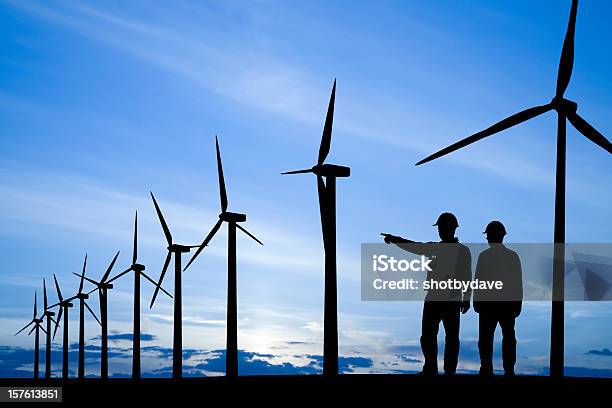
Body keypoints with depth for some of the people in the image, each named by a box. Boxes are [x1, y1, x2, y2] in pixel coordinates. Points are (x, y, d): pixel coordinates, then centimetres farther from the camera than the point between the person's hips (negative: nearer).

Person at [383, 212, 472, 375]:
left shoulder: (463, 250, 2)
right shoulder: (433, 248, 11)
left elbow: (467, 277, -1)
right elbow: (413, 247, -3)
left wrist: (466, 299, -10)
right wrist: (395, 239, -20)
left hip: (452, 301, -3)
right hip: (432, 299, 3)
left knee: (452, 338, 2)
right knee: (427, 337, 2)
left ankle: (450, 371, 10)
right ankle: (430, 369, 14)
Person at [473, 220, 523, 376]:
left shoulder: (484, 255, -7)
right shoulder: (513, 256, 0)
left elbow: (478, 281, -6)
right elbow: (518, 282, 2)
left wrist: (476, 302, 2)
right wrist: (518, 303, 8)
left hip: (488, 302, -3)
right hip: (508, 303, 3)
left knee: (486, 337, 3)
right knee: (509, 337, 10)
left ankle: (487, 370, 1)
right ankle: (509, 370, 10)